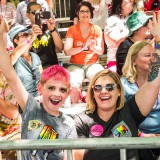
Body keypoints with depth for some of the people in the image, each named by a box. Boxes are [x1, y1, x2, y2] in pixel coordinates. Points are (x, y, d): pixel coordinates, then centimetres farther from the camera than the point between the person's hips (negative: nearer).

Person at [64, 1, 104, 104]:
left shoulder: (97, 29, 5)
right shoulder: (72, 30, 0)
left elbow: (101, 51, 2)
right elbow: (67, 51, -10)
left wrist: (92, 46, -20)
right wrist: (83, 47, -23)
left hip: (93, 64, 1)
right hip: (76, 65, -1)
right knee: (73, 84, -31)